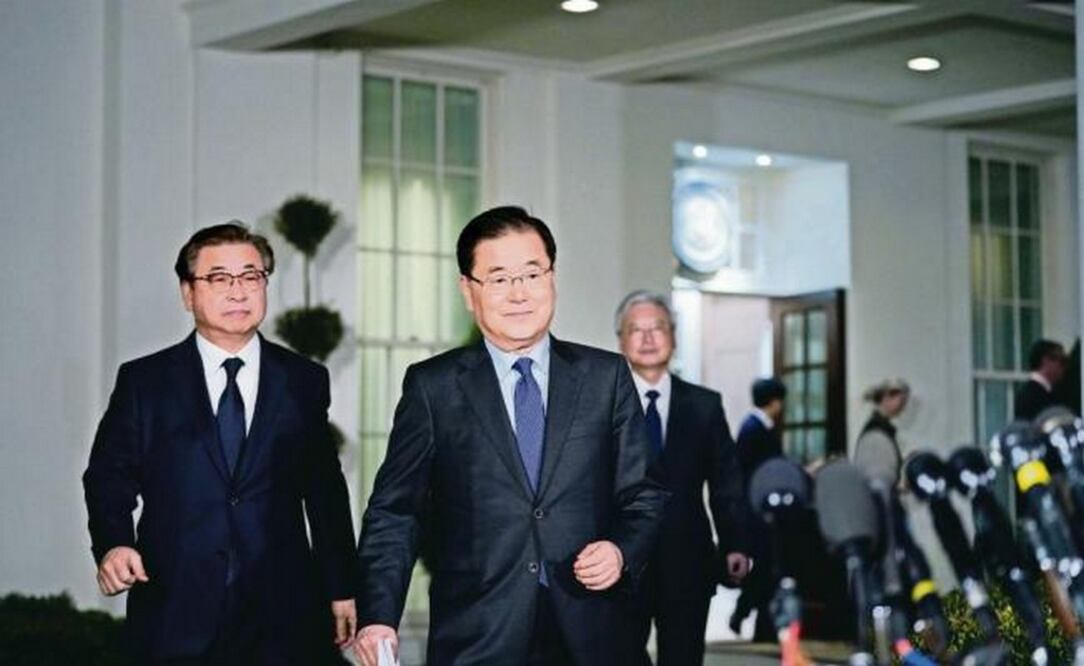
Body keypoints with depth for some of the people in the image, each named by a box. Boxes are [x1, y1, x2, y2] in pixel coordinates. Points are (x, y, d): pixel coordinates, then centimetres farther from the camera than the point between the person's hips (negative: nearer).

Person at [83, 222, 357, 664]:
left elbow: (325, 491, 10)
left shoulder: (304, 382, 8)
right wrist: (112, 544, -14)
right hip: (176, 616, -1)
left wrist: (342, 590, 11)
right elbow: (109, 478, 5)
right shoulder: (143, 381, 5)